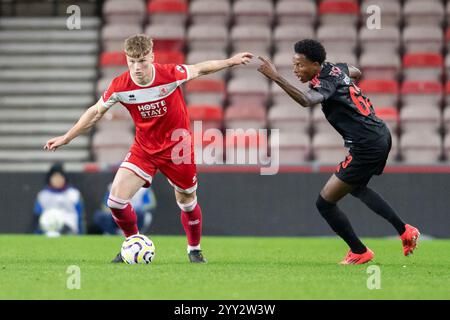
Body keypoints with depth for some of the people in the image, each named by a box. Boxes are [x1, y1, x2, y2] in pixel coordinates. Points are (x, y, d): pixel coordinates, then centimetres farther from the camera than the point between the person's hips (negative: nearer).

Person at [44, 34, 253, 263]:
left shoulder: (171, 74, -22)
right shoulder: (120, 86, -17)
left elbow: (199, 69, -1)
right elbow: (96, 112, -1)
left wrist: (230, 61, 2)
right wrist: (66, 138, 2)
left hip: (177, 148, -1)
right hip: (143, 148, 1)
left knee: (187, 201, 9)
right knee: (116, 198, -13)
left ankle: (194, 250, 35)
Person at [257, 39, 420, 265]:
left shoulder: (326, 82, -19)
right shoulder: (336, 68, 8)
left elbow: (306, 101, -41)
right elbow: (356, 73, 32)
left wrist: (276, 78, -45)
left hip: (366, 148, -10)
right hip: (381, 135, 10)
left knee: (325, 202, -3)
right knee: (357, 187, 36)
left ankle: (359, 252, 12)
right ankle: (405, 231, 38)